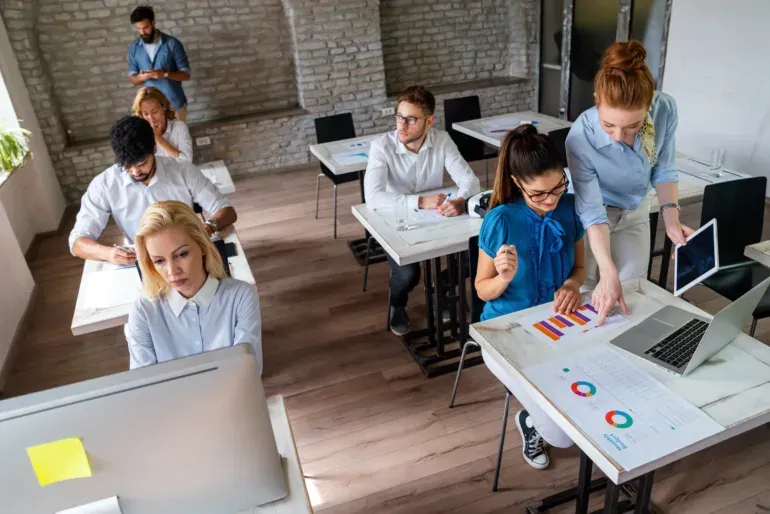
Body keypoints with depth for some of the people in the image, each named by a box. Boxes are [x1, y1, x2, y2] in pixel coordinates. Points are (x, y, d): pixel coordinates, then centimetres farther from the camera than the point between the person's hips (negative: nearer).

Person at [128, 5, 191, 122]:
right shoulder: (134, 48, 1)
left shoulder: (172, 43, -9)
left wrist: (165, 74, -25)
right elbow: (133, 79, 6)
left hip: (175, 103, -2)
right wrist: (141, 77, -18)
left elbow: (186, 74, -8)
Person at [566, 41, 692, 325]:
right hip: (595, 218, -3)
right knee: (590, 298, 5)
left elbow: (664, 169, -6)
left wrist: (671, 218, -17)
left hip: (635, 215, 3)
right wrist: (608, 272, -37)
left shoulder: (665, 109, -25)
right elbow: (592, 211, -30)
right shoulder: (581, 137, -36)